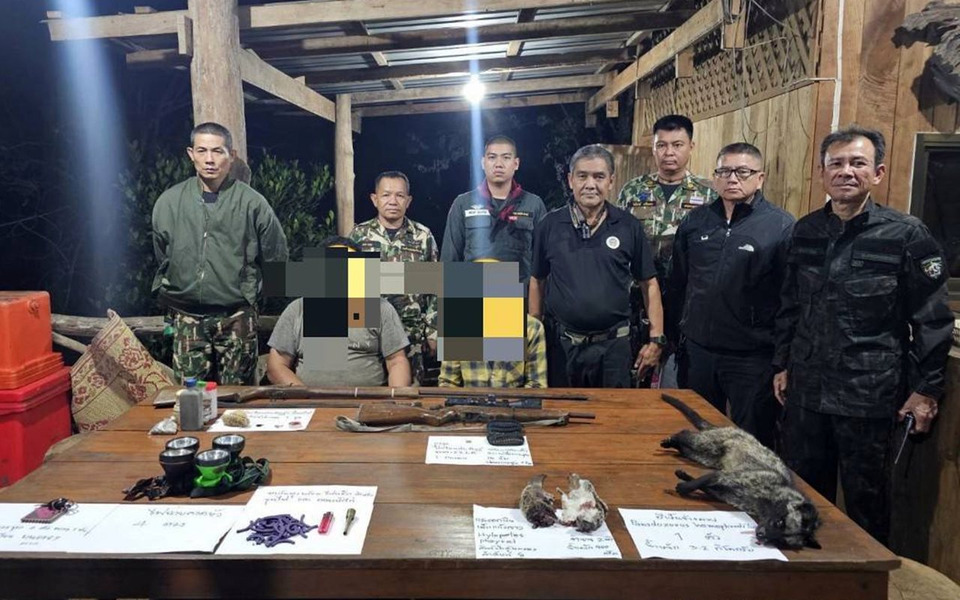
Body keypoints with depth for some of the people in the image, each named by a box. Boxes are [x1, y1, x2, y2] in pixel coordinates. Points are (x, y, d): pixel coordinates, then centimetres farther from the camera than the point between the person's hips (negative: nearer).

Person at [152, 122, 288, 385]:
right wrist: (167, 294, 15)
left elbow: (276, 259, 5)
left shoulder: (252, 203, -4)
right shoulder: (168, 202, 4)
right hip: (187, 318, 2)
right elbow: (162, 259, 18)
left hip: (236, 318, -2)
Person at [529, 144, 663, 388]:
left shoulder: (629, 227, 0)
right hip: (561, 343, 1)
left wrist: (656, 339, -1)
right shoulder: (550, 225, 1)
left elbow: (649, 283, 4)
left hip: (613, 344, 0)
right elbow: (537, 282, 7)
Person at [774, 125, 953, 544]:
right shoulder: (806, 231, 6)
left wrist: (926, 389, -7)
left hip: (869, 396, -4)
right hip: (805, 389, 4)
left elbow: (932, 319, -5)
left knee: (866, 498, 10)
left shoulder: (906, 235, -7)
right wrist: (783, 364, 13)